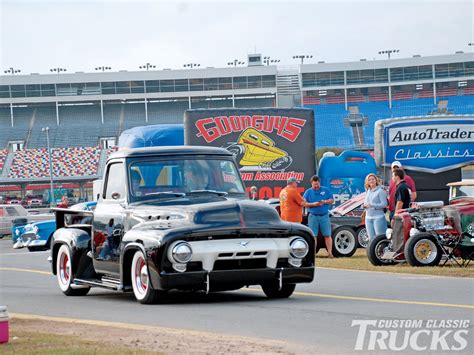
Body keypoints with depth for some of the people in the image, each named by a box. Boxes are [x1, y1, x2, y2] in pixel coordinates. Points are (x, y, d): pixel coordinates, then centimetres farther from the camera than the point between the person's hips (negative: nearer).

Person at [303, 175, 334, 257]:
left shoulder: (326, 190, 7)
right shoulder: (308, 192, 5)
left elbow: (332, 200, 7)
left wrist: (325, 202, -13)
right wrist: (313, 204, -17)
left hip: (324, 216, 0)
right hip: (313, 216, 0)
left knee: (327, 235, -2)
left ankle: (330, 252, -1)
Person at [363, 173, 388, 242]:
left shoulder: (380, 191, -7)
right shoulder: (368, 191, 15)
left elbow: (384, 204, -13)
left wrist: (371, 205, -20)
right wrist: (365, 205, -1)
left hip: (378, 217, -7)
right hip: (368, 218, 7)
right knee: (371, 238, 9)